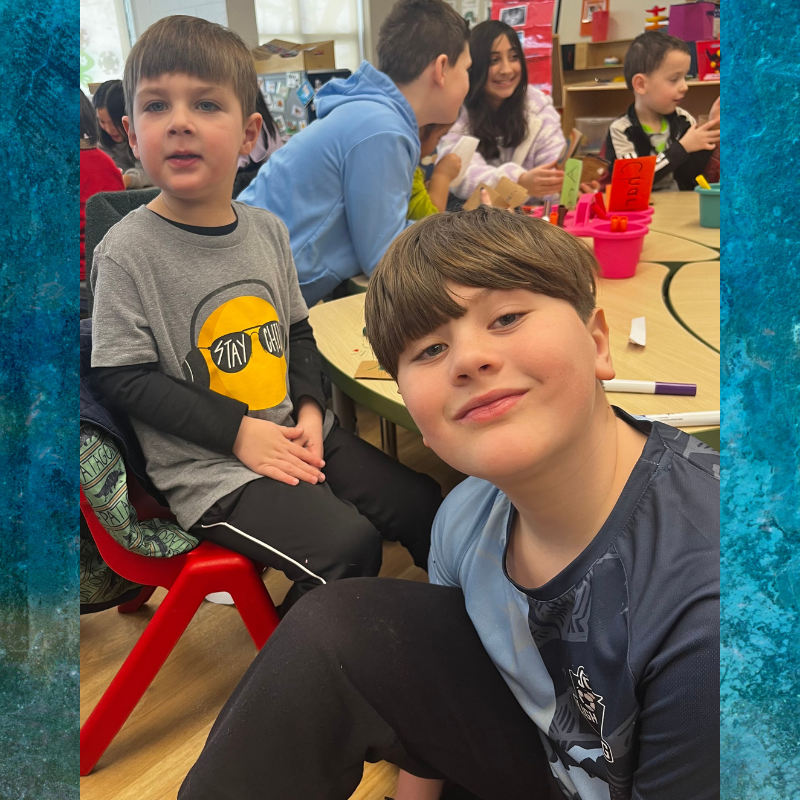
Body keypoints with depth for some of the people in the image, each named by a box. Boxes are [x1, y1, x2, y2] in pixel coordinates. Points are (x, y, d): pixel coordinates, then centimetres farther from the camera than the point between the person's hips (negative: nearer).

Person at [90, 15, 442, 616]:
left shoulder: (267, 231, 6)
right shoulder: (126, 252, -10)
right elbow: (125, 379, -11)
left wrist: (310, 408, -3)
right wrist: (240, 432, -17)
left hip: (294, 436, 6)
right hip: (207, 466, -5)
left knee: (425, 506, 1)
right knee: (347, 545, -22)